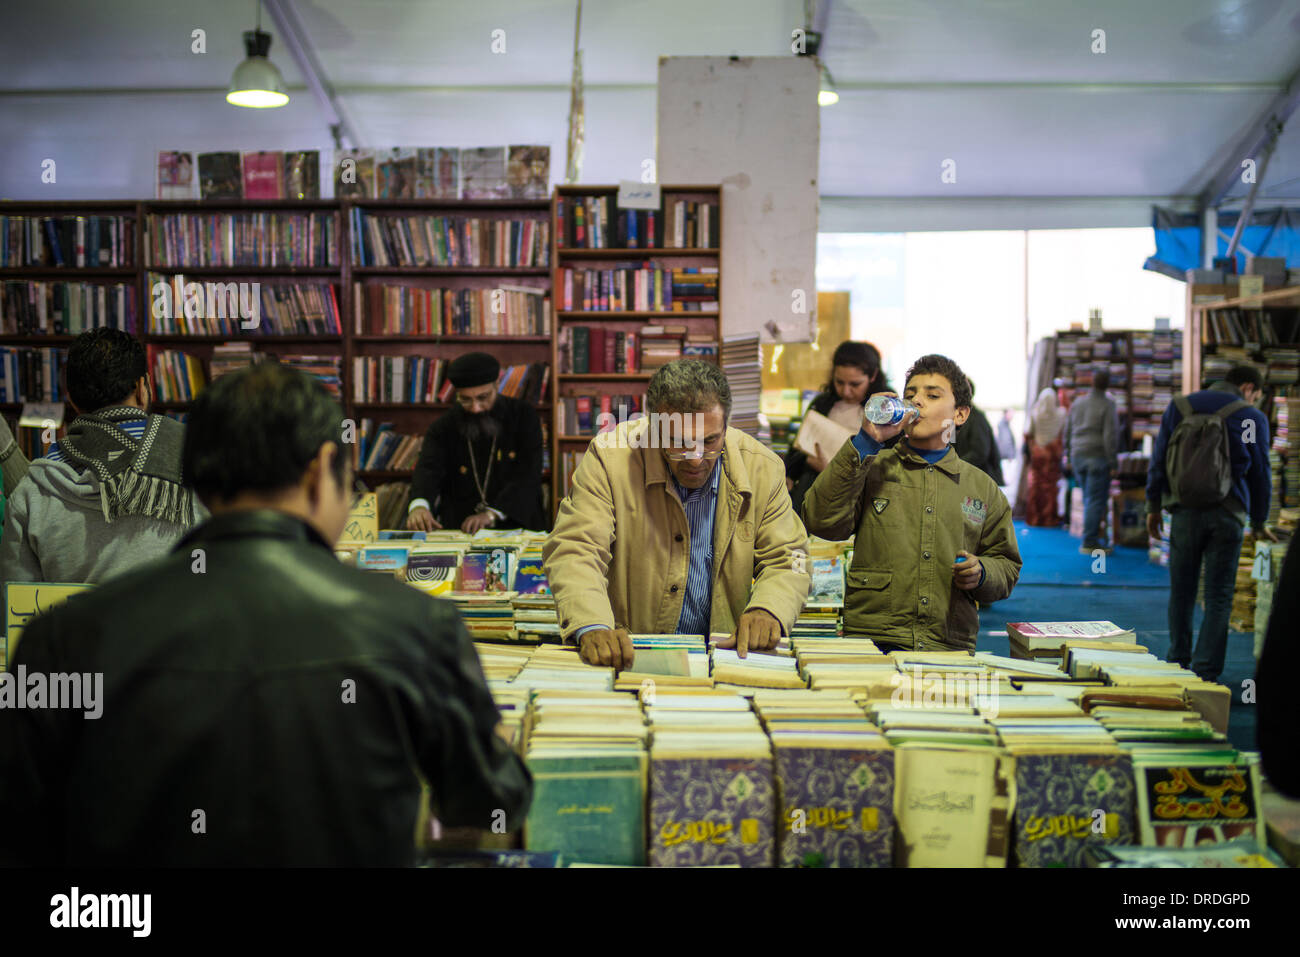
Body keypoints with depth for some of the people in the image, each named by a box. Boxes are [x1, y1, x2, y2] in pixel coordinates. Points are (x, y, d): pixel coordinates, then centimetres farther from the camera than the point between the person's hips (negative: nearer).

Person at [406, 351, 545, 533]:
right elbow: (428, 470, -14)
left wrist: (491, 514, -24)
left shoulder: (523, 416, 2)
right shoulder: (443, 428, 4)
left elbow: (527, 475, -9)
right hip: (458, 530, 3)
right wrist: (419, 505, -38)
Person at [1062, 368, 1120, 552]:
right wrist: (1114, 464, -9)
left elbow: (1067, 432, 14)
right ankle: (1089, 542, -5)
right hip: (1098, 457, -6)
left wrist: (1067, 457, 21)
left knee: (1089, 499, 15)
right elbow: (1110, 437, -13)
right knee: (1096, 500, -3)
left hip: (1078, 457, 6)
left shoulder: (1077, 403, 10)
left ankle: (1091, 538, 17)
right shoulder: (1108, 406, -8)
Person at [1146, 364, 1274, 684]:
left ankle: (1178, 665, 22)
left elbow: (1158, 462, 8)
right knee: (1218, 598, 3)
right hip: (1227, 516, -2)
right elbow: (1260, 474, 6)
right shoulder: (1252, 418, 0)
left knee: (1182, 592, 13)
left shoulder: (1179, 407, 7)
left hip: (1185, 512, 2)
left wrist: (1153, 507, 15)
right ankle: (1205, 673, -1)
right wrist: (1259, 522, 16)